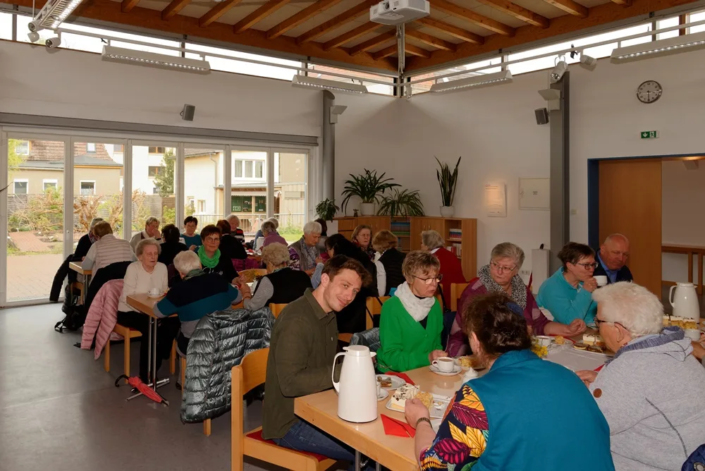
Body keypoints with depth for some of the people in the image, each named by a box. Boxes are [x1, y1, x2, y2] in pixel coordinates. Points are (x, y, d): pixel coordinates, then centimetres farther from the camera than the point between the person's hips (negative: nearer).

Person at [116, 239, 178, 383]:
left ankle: (154, 368, -8)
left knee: (173, 323, -23)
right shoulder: (133, 268, -13)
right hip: (129, 312, -5)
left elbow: (164, 294, 5)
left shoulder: (162, 267, 2)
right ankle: (146, 375, -19)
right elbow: (128, 298, -20)